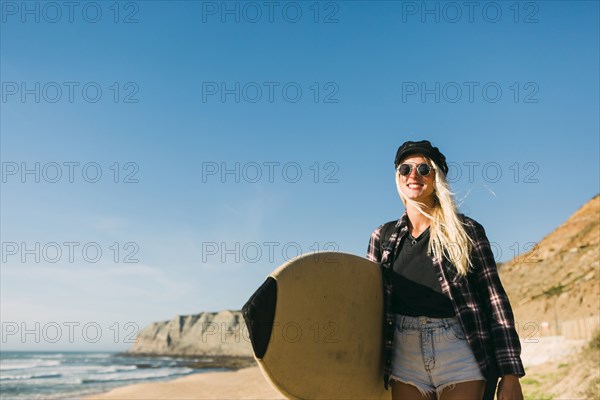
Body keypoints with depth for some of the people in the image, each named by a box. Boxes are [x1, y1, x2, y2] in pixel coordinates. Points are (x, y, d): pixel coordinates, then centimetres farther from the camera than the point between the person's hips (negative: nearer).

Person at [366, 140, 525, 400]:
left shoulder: (466, 230, 1)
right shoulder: (383, 237, 9)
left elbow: (494, 299, -1)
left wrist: (510, 374, -6)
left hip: (460, 356, -2)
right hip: (406, 359, 2)